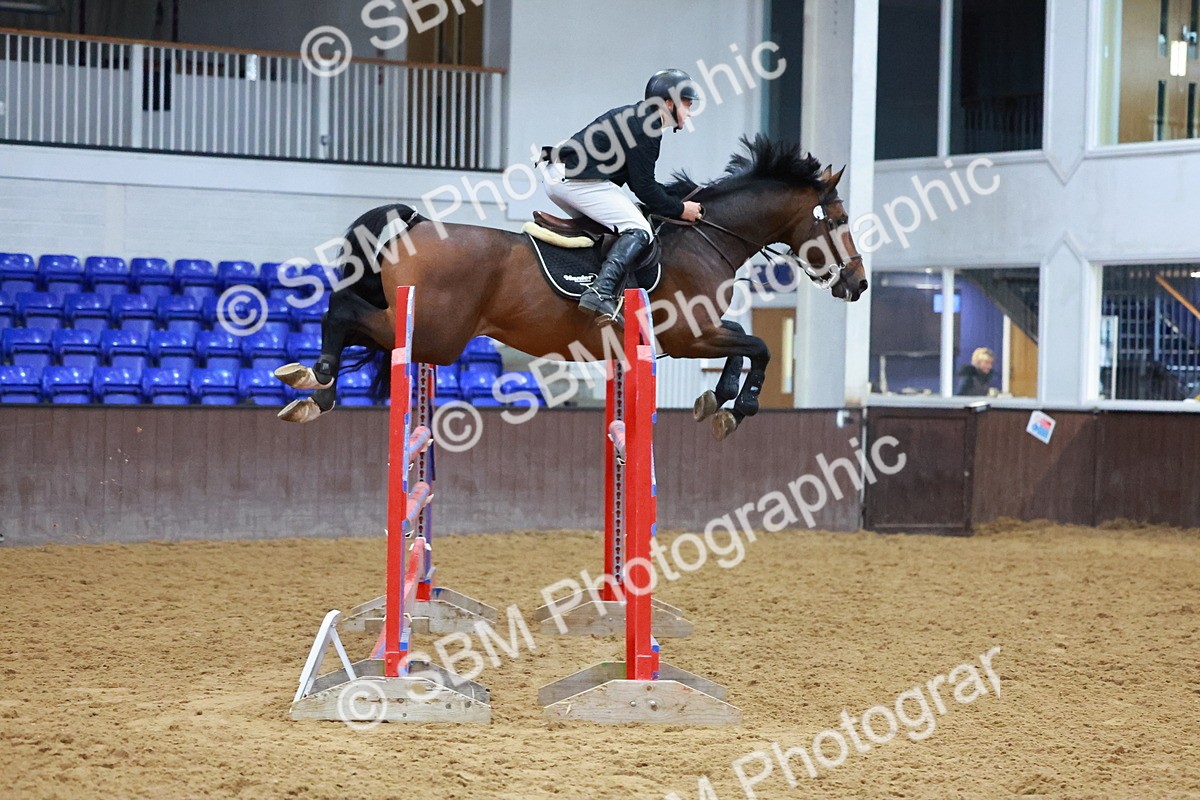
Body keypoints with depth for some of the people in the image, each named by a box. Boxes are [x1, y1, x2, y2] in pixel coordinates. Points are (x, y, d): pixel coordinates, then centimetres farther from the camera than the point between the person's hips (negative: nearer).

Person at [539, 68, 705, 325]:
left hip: (554, 174, 11)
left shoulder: (634, 117, 23)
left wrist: (678, 200, 21)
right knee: (638, 231, -13)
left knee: (599, 224, 29)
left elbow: (640, 179, 27)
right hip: (578, 178, -11)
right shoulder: (646, 127, -8)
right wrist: (679, 209, 0)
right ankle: (601, 291, -31)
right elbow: (643, 187, -10)